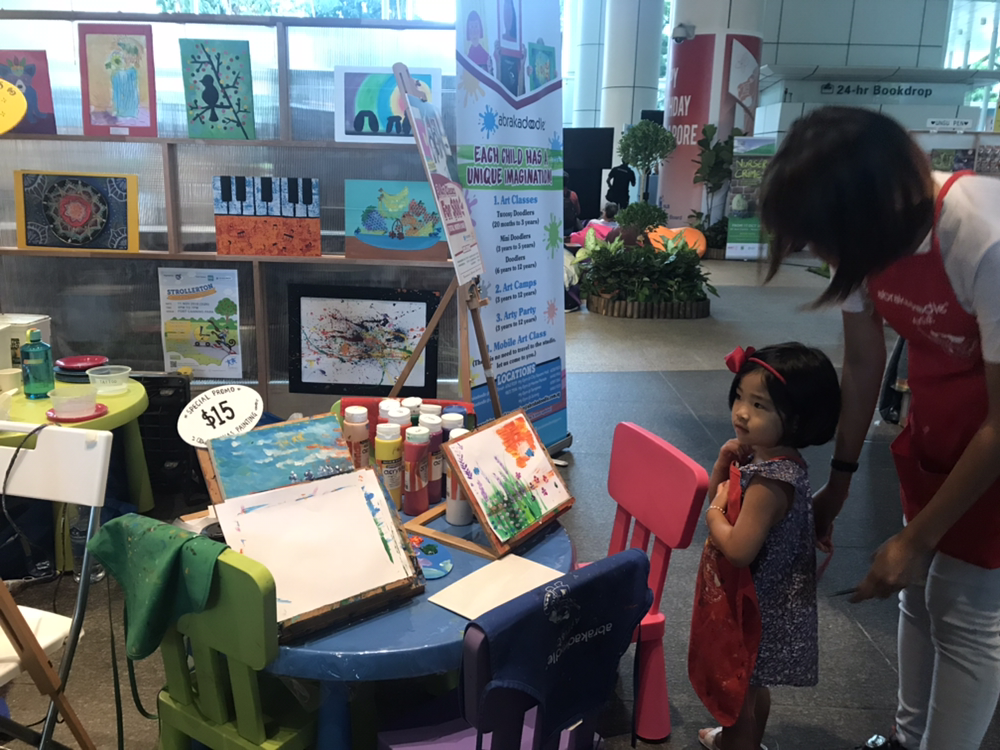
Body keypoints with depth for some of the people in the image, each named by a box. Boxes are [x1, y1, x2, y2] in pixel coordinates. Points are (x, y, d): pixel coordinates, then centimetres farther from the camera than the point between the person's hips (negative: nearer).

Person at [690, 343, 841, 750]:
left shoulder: (771, 481, -32)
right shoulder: (759, 456, -4)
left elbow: (739, 549, -32)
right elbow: (719, 496, 10)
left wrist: (714, 515, -16)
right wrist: (724, 461, -8)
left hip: (751, 607, -9)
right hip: (753, 600, 9)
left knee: (736, 689, 13)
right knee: (750, 685, 30)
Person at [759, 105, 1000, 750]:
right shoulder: (866, 230, -15)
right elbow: (863, 359, -1)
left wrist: (917, 538, -16)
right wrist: (840, 476, 4)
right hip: (934, 430, 6)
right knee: (921, 592, 16)